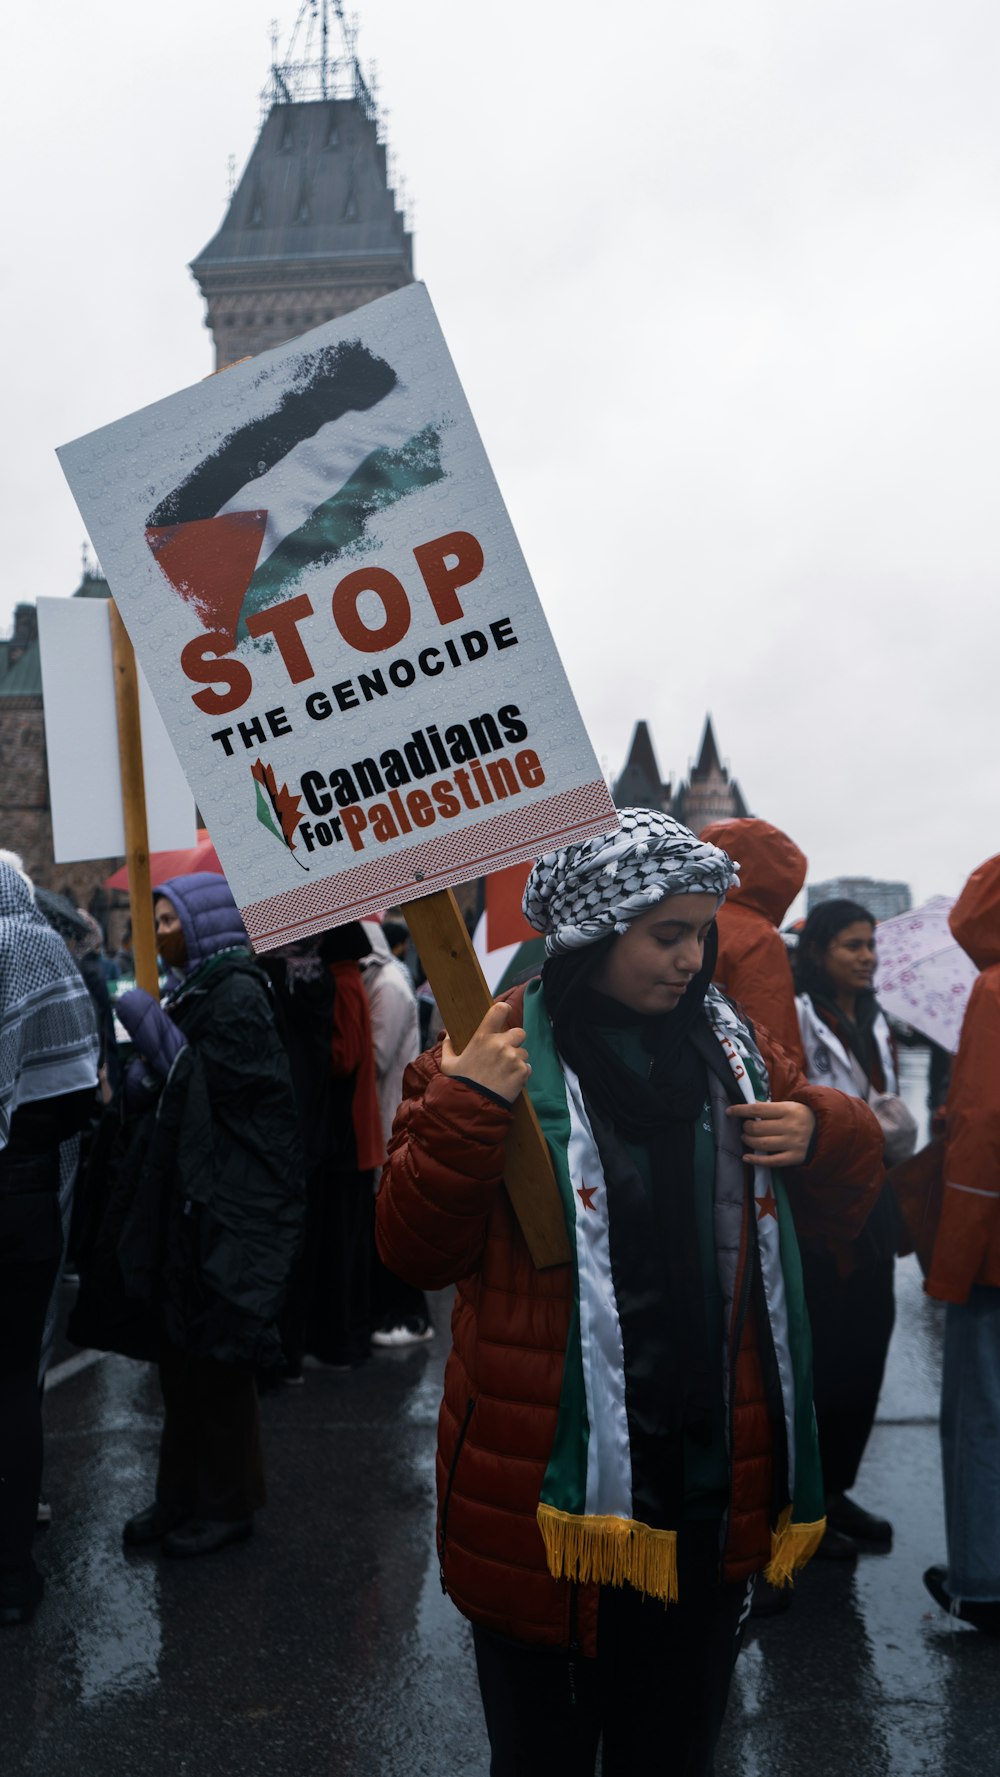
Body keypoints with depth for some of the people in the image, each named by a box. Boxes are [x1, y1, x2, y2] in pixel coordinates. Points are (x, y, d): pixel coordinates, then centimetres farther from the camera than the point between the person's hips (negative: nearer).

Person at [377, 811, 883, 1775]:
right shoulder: (493, 1056, -9)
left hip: (711, 1505, 5)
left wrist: (822, 1134, -7)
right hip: (549, 1502, -4)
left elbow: (837, 1207, 15)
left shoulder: (730, 1046, 5)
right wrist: (461, 1110, -25)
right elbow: (415, 1250, -11)